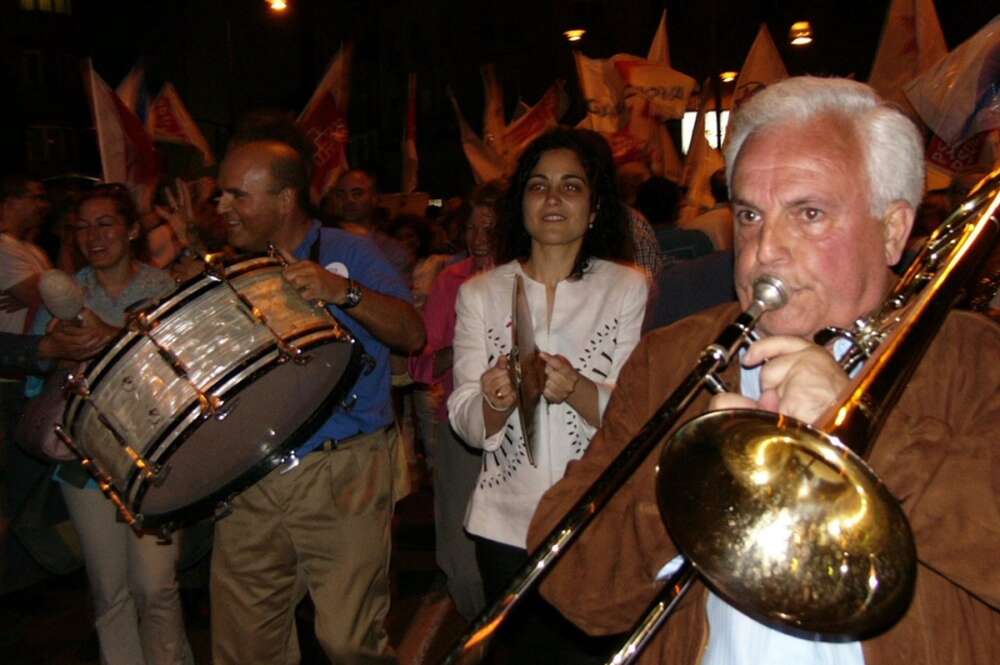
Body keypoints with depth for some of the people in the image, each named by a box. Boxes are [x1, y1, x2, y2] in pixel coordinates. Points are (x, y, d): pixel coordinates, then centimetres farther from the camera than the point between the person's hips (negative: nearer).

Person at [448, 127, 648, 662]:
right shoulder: (480, 294, 3)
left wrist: (575, 388, -26)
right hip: (506, 522, 2)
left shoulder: (628, 288, -1)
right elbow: (466, 426, -3)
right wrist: (495, 403, -24)